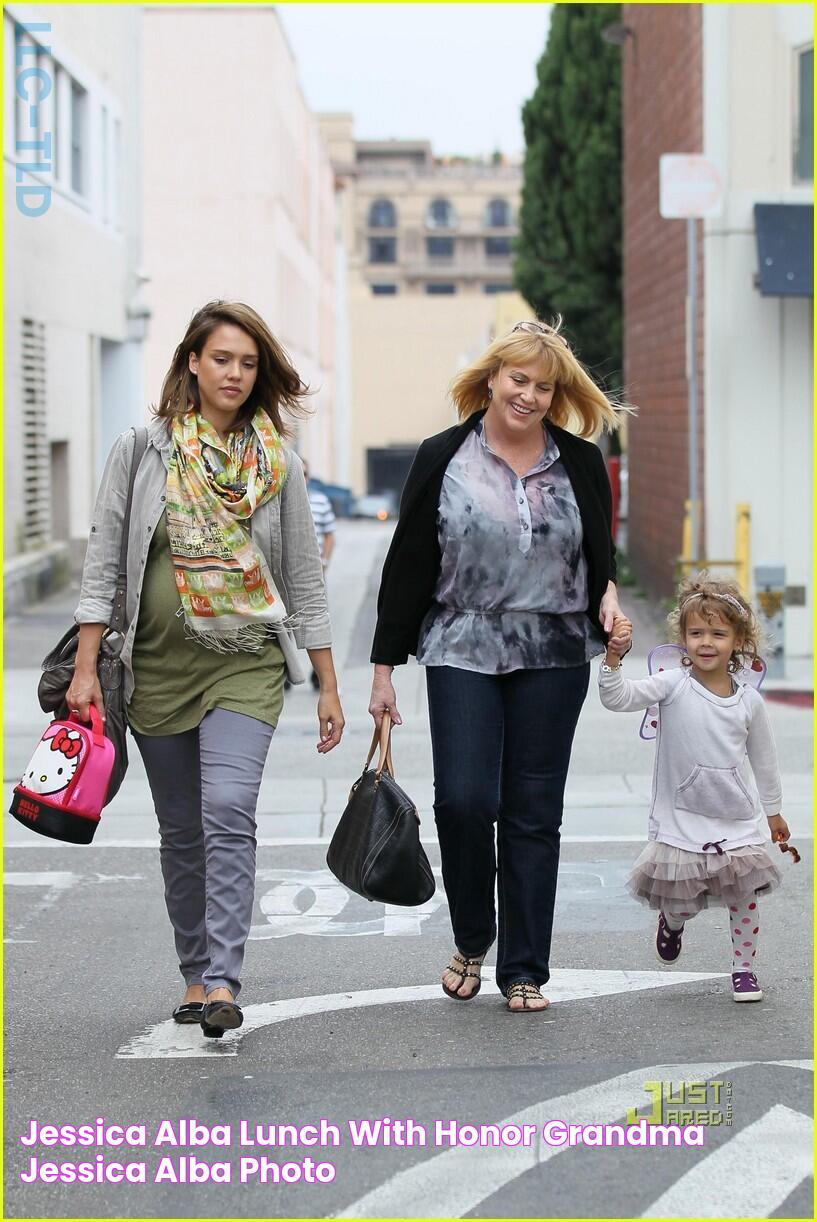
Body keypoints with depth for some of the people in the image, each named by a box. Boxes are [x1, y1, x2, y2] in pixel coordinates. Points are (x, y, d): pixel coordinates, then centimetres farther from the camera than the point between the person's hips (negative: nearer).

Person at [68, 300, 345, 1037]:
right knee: (181, 832, 9)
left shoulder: (278, 464, 4)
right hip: (160, 665, 1)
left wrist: (329, 687, 6)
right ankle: (196, 975, 22)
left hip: (247, 664, -1)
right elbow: (102, 562, 2)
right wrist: (86, 667, -5)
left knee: (228, 812, -19)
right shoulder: (142, 451, 1)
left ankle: (222, 983, -22)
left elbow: (305, 580, 7)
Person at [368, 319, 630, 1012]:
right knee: (464, 799, -13)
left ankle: (525, 970, 13)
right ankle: (471, 940, 12)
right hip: (463, 652, -1)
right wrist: (385, 667, 1)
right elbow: (408, 566, 3)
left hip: (554, 658, 2)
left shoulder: (581, 463, 7)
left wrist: (608, 595, -7)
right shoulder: (443, 459, 2)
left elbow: (601, 556, 17)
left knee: (534, 813, 3)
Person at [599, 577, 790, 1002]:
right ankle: (672, 920, 37)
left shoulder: (749, 701, 1)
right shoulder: (673, 686, -8)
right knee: (680, 899, 2)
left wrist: (773, 811, 20)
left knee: (744, 896, 3)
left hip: (737, 820, 2)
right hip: (681, 819, -2)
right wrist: (613, 659, -36)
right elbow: (618, 698, -19)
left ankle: (743, 968, 22)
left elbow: (763, 759, 13)